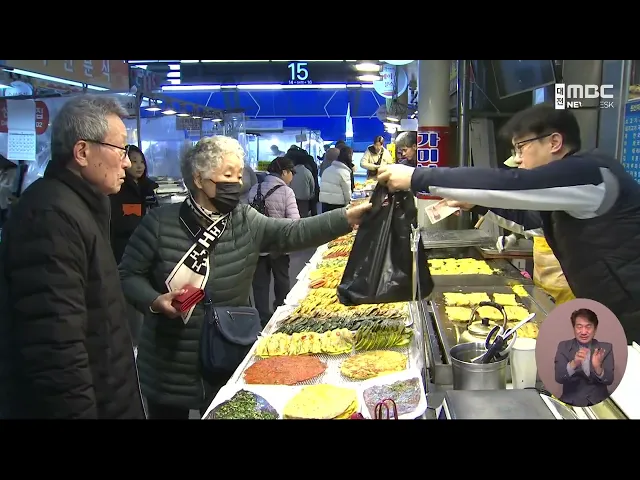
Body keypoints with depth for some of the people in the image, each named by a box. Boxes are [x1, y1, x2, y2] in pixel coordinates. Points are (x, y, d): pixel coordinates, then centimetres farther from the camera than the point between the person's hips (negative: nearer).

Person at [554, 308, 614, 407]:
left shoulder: (606, 348, 2)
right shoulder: (563, 346, 0)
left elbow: (609, 380, -6)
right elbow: (559, 378, -12)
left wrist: (598, 367, -26)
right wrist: (573, 364, -29)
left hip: (598, 403, 2)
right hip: (571, 402, -1)